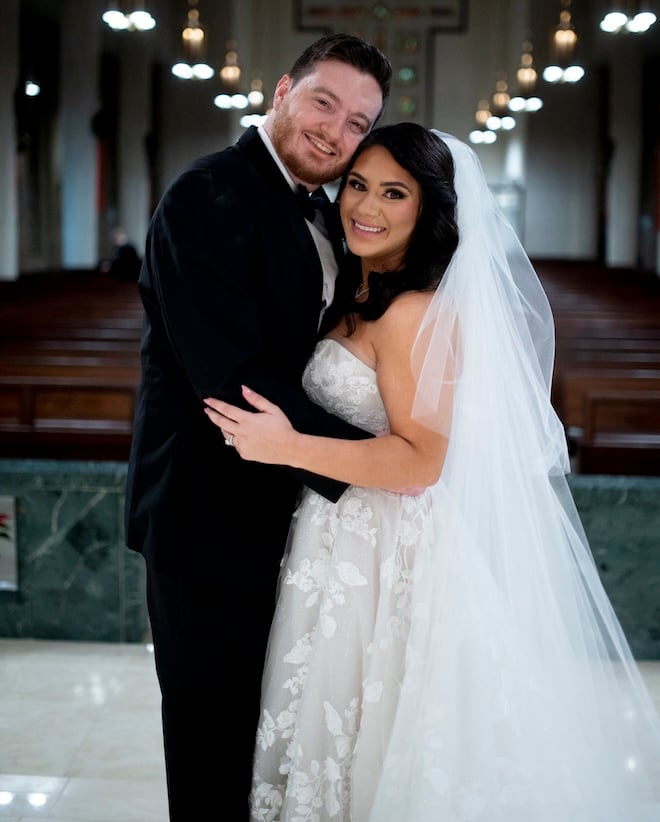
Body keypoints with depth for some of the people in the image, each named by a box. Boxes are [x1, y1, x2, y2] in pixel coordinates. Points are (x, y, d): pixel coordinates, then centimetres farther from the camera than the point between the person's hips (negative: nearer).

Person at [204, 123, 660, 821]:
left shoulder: (413, 313, -19)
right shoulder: (361, 296, 9)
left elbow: (421, 459, -22)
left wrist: (291, 448, -28)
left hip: (379, 560, -9)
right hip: (347, 539, 9)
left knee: (366, 750, 6)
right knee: (333, 732, 21)